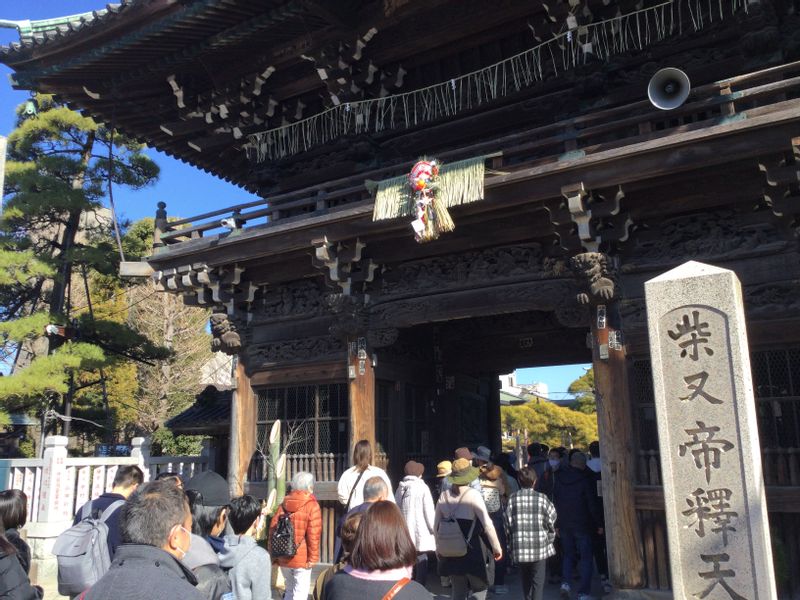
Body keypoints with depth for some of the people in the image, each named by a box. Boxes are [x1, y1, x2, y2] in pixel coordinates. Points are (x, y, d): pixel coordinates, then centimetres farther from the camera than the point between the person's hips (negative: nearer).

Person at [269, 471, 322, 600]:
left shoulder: (284, 504, 6)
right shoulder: (312, 506, -11)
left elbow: (273, 529, 7)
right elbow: (313, 535, -16)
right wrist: (312, 558, -8)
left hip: (283, 557, 6)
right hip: (301, 558, -5)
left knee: (290, 589, 21)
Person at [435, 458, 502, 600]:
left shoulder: (444, 496, 2)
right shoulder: (473, 495, -12)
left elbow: (436, 526, 8)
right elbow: (487, 524, -15)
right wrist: (496, 547, -5)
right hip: (472, 550, -5)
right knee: (480, 588, 11)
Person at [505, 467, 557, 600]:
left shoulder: (512, 499, -4)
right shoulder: (542, 498, -6)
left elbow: (508, 524, -3)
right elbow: (551, 522, -2)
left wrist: (510, 546, 6)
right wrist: (549, 539, 14)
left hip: (520, 548, 2)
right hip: (540, 547, -2)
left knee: (525, 581, 19)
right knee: (538, 582, 4)